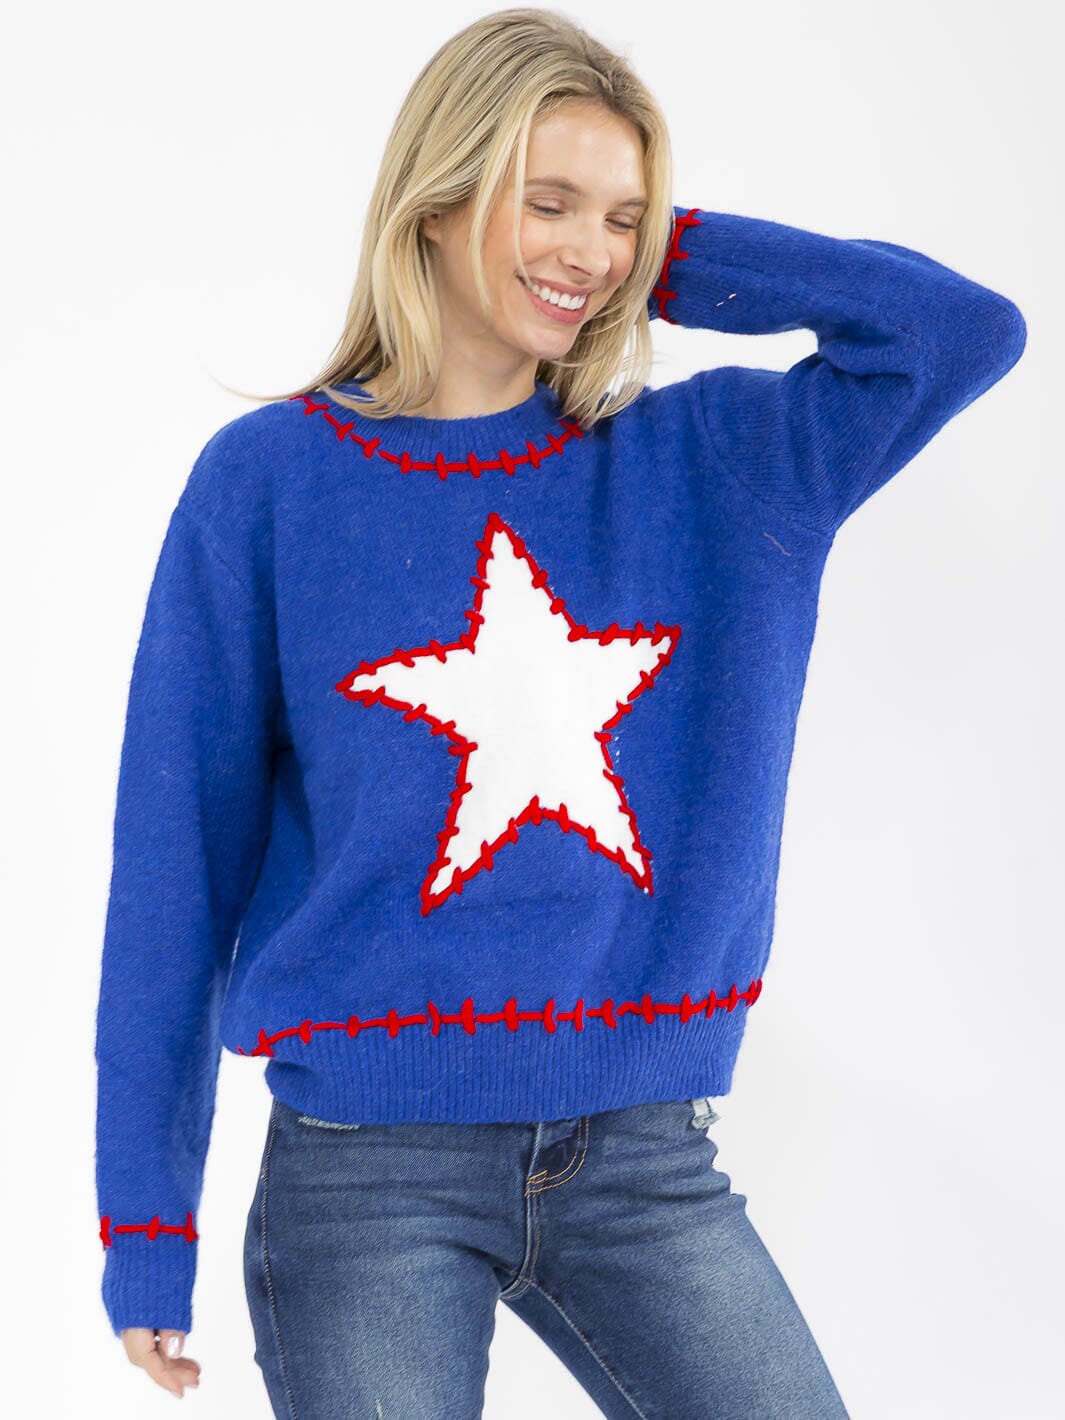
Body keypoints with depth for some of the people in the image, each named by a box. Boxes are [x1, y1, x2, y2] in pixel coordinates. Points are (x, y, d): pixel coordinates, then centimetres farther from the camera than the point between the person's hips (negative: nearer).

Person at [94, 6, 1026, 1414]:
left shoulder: (708, 462, 6)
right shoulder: (269, 481, -2)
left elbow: (967, 328, -2)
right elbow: (179, 865, -1)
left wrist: (666, 259, 0)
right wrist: (146, 1222, -2)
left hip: (647, 1159, 3)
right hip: (370, 1170, -2)